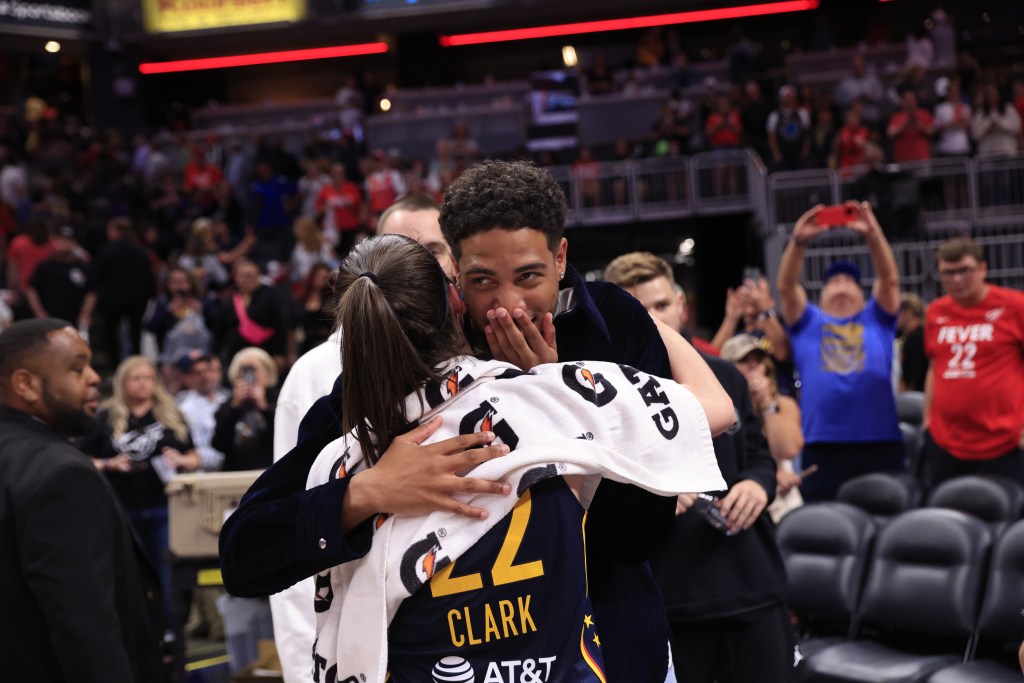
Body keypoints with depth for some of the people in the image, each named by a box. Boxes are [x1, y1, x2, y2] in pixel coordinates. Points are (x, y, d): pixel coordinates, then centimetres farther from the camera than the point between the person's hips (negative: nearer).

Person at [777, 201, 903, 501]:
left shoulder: (877, 320, 17)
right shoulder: (807, 323, 17)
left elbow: (889, 278, 2)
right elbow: (786, 286, 2)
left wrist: (872, 233, -14)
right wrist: (799, 241, -14)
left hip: (879, 445, 0)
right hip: (822, 449, 0)